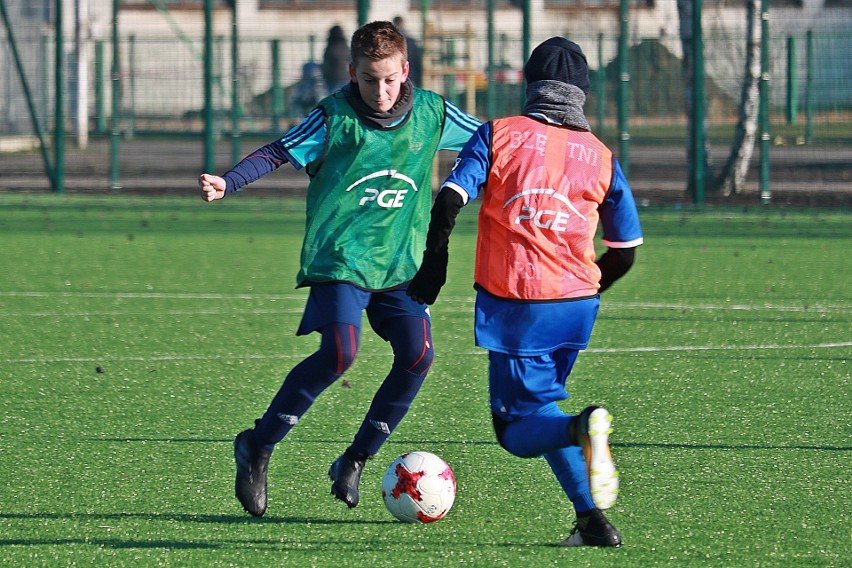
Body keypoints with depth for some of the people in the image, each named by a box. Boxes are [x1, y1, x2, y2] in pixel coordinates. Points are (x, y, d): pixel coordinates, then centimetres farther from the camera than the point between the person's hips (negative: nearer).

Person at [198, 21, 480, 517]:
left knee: (417, 353, -13)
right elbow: (277, 153, -8)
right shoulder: (336, 117, -7)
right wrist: (226, 183, -22)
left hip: (401, 259, 4)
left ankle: (355, 462, 4)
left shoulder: (431, 113, 3)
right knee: (340, 352, -22)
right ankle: (257, 448, -6)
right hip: (340, 256, -4)